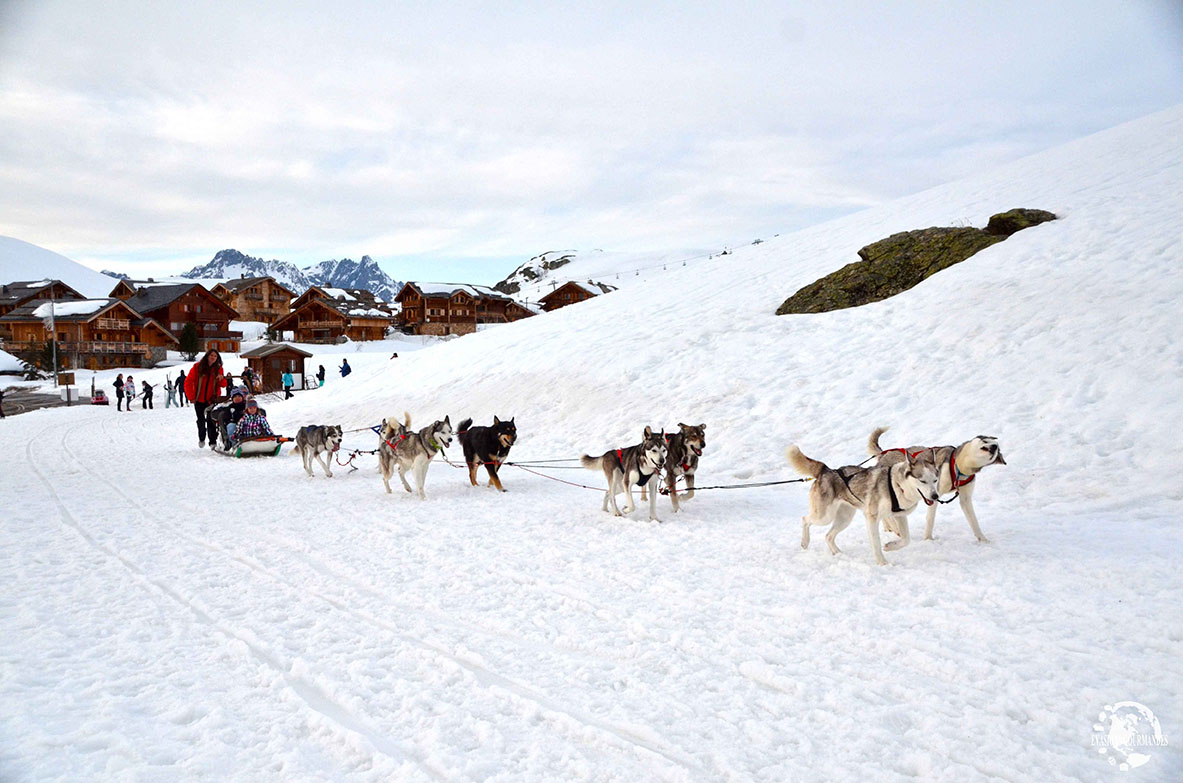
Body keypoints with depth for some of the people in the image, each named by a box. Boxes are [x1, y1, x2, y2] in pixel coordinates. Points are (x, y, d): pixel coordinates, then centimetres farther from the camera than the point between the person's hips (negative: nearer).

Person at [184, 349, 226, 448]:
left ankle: (213, 442, 1)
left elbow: (223, 385, 1)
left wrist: (222, 379, -21)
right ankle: (201, 438, 31)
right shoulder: (197, 367, -6)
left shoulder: (218, 368, 1)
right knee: (201, 421, 9)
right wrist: (191, 397, -6)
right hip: (199, 400, 0)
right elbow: (188, 382, -4)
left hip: (212, 399, 0)